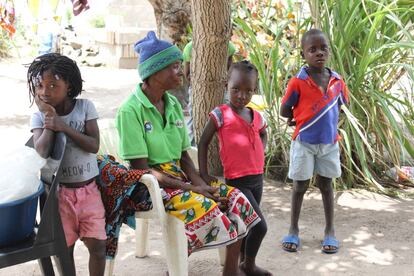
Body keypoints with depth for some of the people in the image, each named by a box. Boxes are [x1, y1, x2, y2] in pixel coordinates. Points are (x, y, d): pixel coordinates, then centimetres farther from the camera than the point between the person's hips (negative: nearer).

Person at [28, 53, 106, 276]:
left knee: (98, 245, 3)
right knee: (65, 247, 10)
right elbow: (42, 152, -19)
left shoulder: (85, 107, -5)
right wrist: (48, 115, -16)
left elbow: (94, 145, -12)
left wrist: (64, 127, -21)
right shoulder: (38, 116, -4)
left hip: (89, 189, 0)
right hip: (60, 192, 0)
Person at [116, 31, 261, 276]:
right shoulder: (131, 111, -16)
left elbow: (184, 156, 9)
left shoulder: (174, 105, 7)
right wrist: (189, 189, -21)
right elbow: (140, 168, -18)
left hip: (179, 177, 7)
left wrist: (199, 183, -10)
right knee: (205, 207, -29)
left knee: (234, 198, -9)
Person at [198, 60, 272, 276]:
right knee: (260, 226, -10)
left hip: (257, 178, 6)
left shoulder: (257, 117, 8)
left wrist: (258, 156, 11)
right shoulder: (220, 115, -9)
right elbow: (203, 143, -5)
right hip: (238, 181, -6)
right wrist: (203, 174, -8)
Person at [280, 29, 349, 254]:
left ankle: (330, 230, 24)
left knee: (326, 184, 13)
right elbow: (284, 111, -6)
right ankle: (293, 230, 22)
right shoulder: (298, 82, -14)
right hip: (304, 142, -3)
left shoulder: (337, 81, -2)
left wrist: (328, 121, 5)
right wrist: (303, 119, -1)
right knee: (300, 186, 8)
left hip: (329, 142, 3)